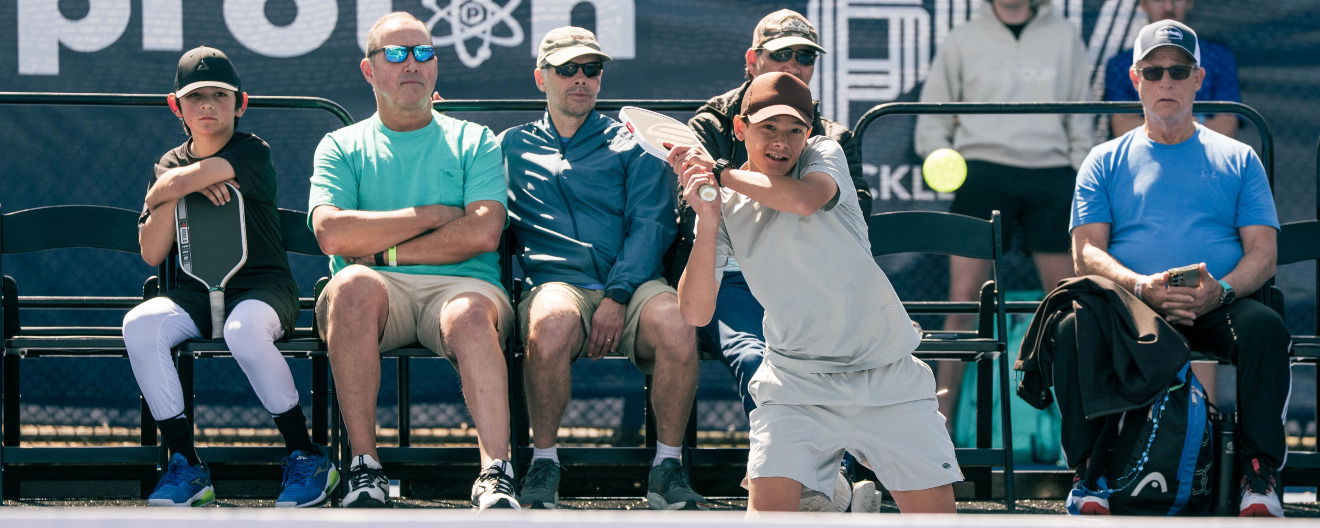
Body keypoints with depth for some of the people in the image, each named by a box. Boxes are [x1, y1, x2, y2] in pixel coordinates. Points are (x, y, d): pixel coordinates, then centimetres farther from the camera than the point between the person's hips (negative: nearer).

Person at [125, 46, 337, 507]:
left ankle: (306, 458, -23)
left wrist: (166, 191, 6)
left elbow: (182, 181, -18)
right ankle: (185, 467, -23)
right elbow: (152, 254, 5)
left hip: (261, 286, -4)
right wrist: (181, 193, -7)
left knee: (243, 330, -39)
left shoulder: (251, 153, -2)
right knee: (139, 326, -28)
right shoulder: (170, 165, 14)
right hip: (195, 293, 4)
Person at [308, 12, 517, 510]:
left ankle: (495, 473, -50)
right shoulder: (342, 147, 19)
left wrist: (383, 249, -3)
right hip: (378, 290, 0)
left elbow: (483, 233, 1)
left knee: (470, 314, -37)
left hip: (460, 286, 0)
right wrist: (433, 216, 0)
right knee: (353, 284, -36)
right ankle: (364, 467, -35)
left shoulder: (472, 142, 19)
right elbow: (332, 233, -1)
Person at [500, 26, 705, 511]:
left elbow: (651, 223, 6)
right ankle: (543, 466, -22)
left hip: (632, 285, 1)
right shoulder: (513, 147, 23)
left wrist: (617, 297, -10)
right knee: (550, 324, -39)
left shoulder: (632, 145, 19)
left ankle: (667, 469, -19)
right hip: (556, 283, -1)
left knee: (676, 328, -35)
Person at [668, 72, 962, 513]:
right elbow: (695, 312, -8)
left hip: (888, 377, 0)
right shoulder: (727, 207, 1)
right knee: (768, 508, -18)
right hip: (795, 384, 0)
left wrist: (719, 173, -18)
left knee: (935, 511, -2)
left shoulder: (825, 156, -2)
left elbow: (804, 198, -27)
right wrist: (707, 223, -20)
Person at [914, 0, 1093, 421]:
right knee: (964, 298, -7)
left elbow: (1080, 118, 12)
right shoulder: (963, 40, 7)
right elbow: (932, 116, 12)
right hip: (983, 174, -1)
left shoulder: (1063, 37, 10)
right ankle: (941, 418, -3)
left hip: (1051, 176, 1)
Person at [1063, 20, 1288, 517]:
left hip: (1217, 309, 0)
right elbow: (1087, 252, 6)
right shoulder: (1107, 161, 18)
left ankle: (1259, 476, -29)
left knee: (1265, 327, -34)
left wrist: (1221, 291, -15)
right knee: (1072, 330, -33)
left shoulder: (1238, 159, 19)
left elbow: (1263, 252, 8)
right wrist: (1142, 286, -16)